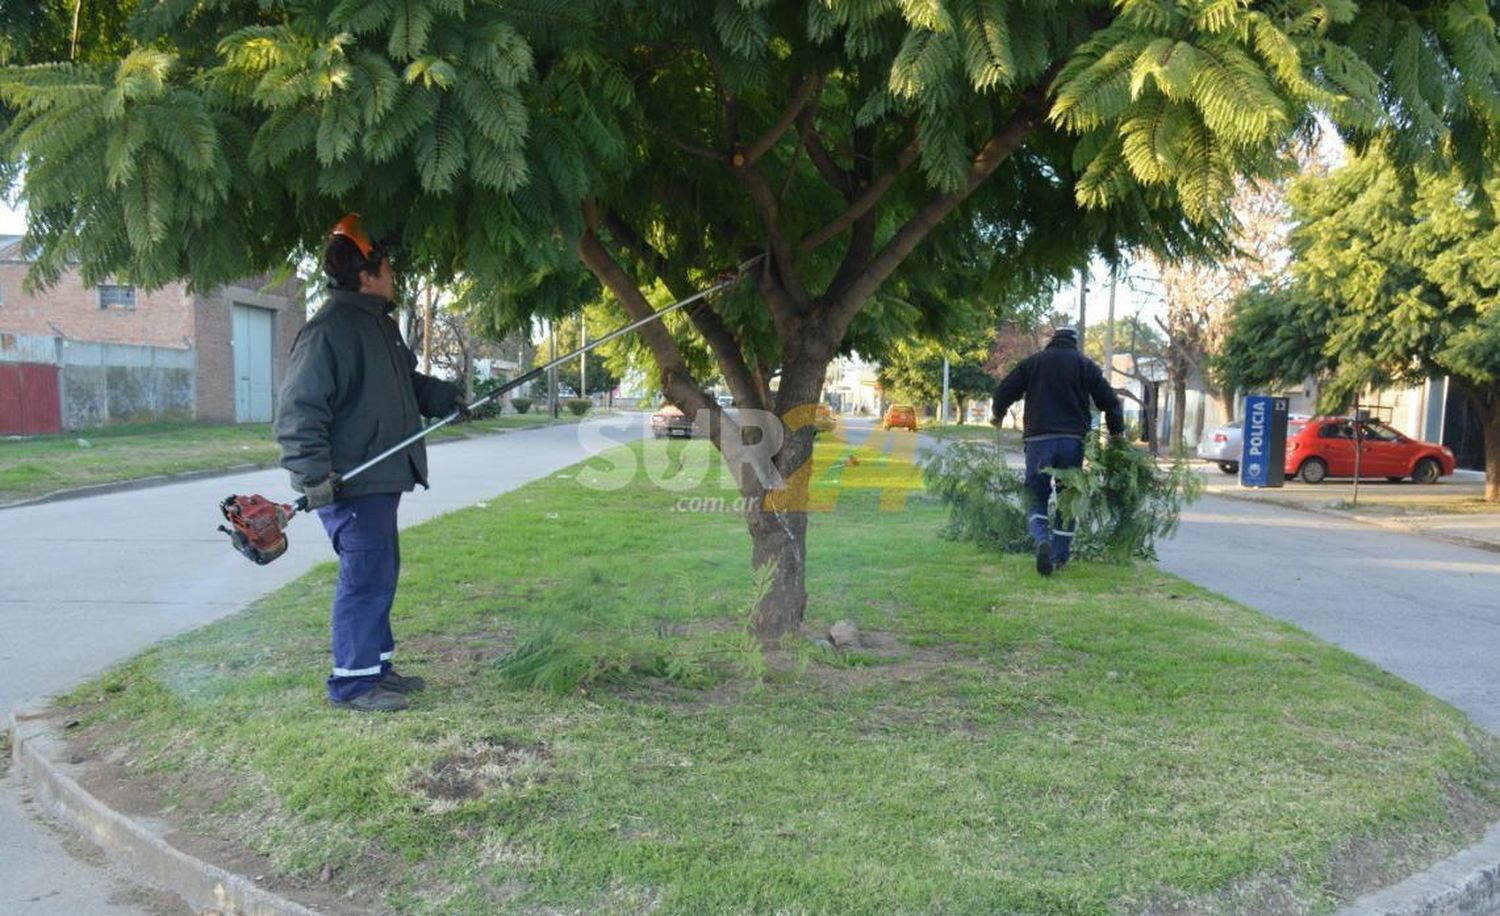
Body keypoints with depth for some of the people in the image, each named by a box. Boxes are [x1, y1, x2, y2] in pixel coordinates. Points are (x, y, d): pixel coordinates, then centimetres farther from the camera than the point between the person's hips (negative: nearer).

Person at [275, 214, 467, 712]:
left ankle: (376, 665, 30)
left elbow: (407, 382, 29)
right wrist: (314, 472, -28)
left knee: (380, 573, 17)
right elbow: (299, 407, -22)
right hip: (349, 483, -11)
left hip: (381, 477, 11)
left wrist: (447, 397, 13)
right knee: (365, 577, -7)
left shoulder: (378, 323, 16)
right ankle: (351, 683, 4)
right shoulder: (329, 330, -17)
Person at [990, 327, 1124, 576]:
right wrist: (1117, 433, 15)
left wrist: (999, 415, 27)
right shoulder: (1086, 365, 8)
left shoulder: (1034, 361, 8)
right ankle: (1059, 556, 11)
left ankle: (1042, 540, -23)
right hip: (1073, 440, 1)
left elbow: (1005, 390, 9)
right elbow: (1109, 400, 5)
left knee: (1036, 497, 5)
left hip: (1039, 439, -1)